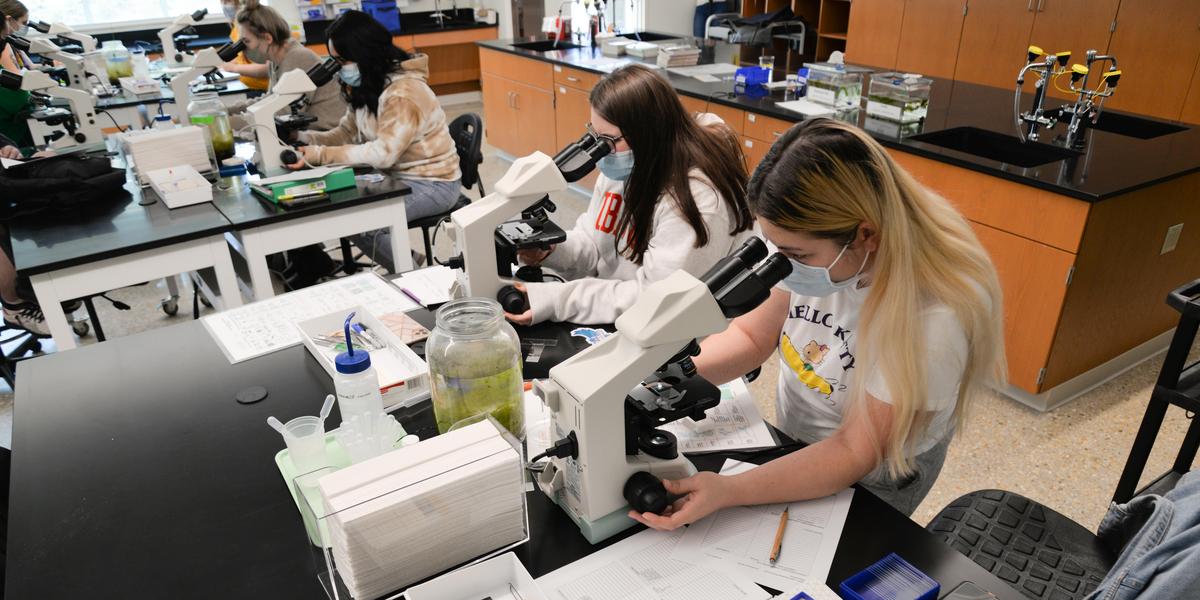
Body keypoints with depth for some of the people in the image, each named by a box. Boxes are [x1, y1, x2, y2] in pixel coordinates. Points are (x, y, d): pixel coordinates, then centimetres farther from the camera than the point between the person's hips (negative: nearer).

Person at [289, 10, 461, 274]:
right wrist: (300, 139, -9)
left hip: (432, 184, -9)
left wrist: (318, 155, -30)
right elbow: (345, 134, 8)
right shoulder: (368, 87, 7)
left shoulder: (404, 94, -23)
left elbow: (383, 153, -29)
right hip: (396, 176, 9)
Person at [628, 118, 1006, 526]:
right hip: (794, 441, 5)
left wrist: (729, 491, -37)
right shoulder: (813, 246, -22)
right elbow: (752, 335, -7)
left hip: (870, 479, -4)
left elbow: (856, 453, -27)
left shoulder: (931, 321, -35)